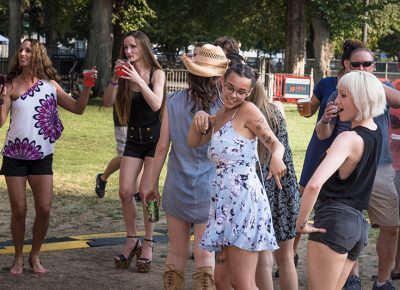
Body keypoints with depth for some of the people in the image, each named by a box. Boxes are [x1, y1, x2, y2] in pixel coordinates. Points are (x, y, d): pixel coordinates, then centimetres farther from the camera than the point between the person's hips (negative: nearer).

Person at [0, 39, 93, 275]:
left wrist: (87, 88, -11)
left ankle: (35, 256, 17)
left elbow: (78, 109, 3)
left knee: (44, 209, -2)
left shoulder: (50, 84, 3)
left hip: (42, 156, 1)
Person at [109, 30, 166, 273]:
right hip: (133, 138, 4)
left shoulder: (156, 73, -4)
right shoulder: (126, 74, 4)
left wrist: (139, 80, -27)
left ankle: (148, 244, 1)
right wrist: (115, 78, -22)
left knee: (146, 191, -9)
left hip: (154, 136, -3)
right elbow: (108, 99, -8)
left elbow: (156, 104, -19)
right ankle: (132, 240, 12)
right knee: (125, 192, -4)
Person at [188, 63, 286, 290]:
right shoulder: (221, 114, 17)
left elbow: (276, 144, -12)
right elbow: (193, 142, 21)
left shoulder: (248, 110, -7)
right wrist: (199, 118, 2)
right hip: (224, 203, 9)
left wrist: (276, 157, -34)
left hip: (244, 200, -9)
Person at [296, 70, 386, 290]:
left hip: (334, 222, -9)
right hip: (358, 223, 9)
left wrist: (301, 222, -18)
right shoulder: (376, 133, 10)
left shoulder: (349, 138, -16)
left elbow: (314, 184, -30)